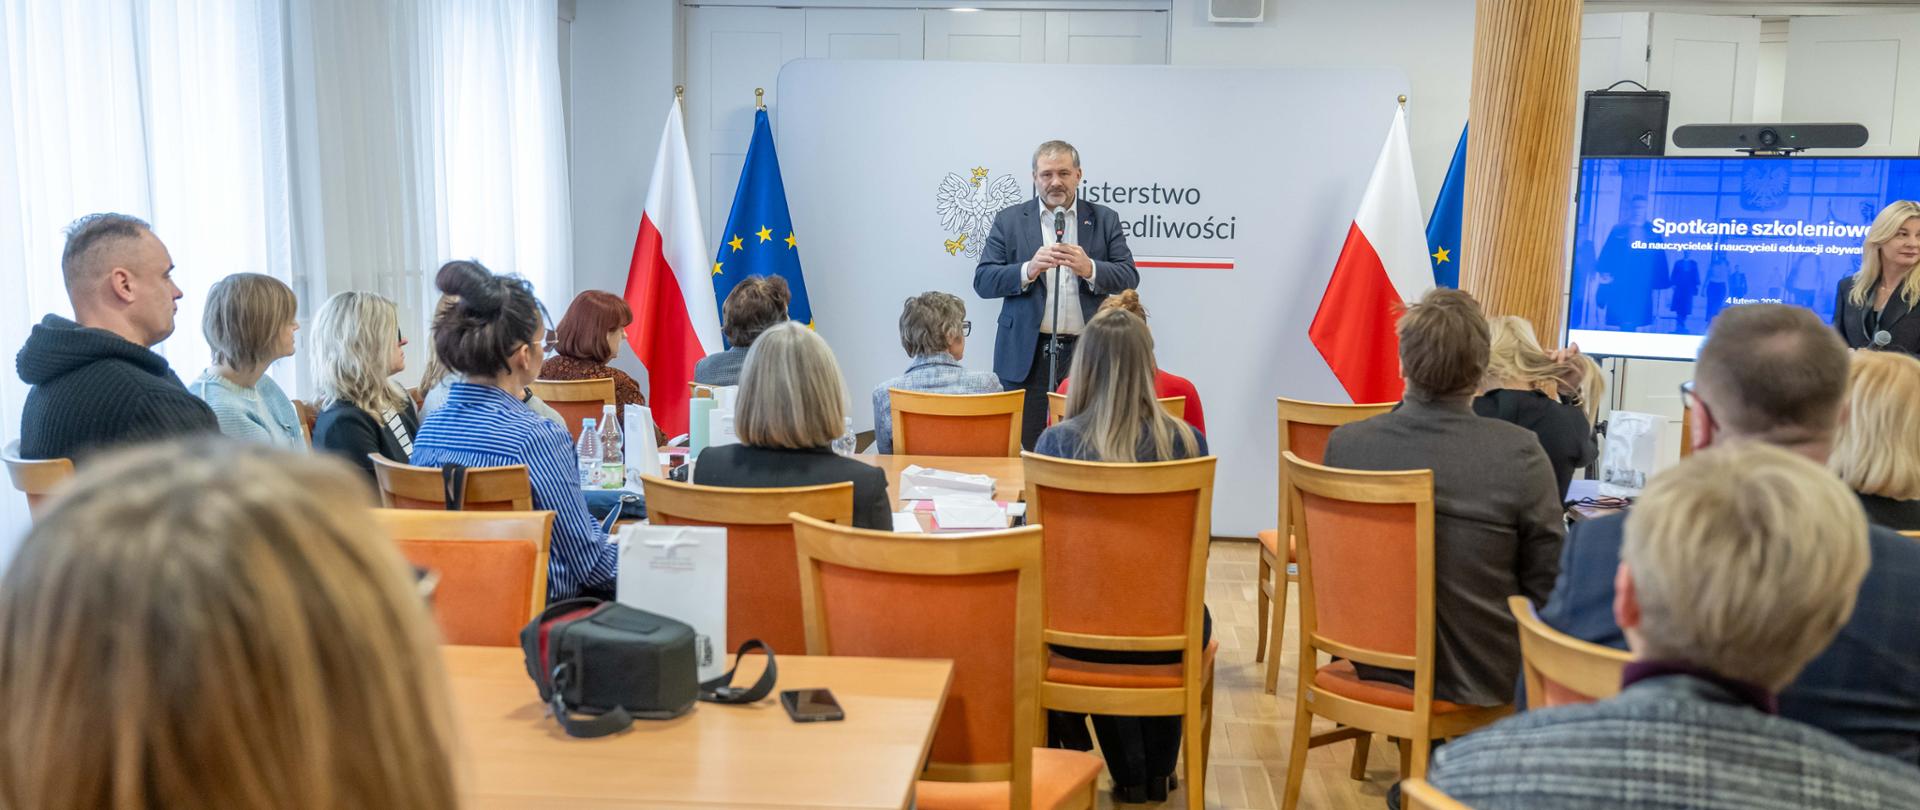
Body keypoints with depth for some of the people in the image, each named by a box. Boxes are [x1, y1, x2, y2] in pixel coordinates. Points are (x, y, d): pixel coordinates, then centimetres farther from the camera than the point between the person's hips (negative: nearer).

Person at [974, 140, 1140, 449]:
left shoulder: (1104, 219, 10)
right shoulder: (1009, 220, 7)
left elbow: (1129, 278, 4)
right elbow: (982, 281, 0)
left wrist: (1090, 269, -16)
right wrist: (1028, 270, -17)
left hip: (1087, 355, 1)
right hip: (1027, 355, 0)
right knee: (1025, 450, 1)